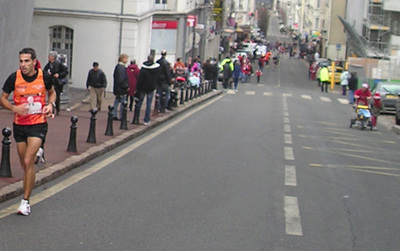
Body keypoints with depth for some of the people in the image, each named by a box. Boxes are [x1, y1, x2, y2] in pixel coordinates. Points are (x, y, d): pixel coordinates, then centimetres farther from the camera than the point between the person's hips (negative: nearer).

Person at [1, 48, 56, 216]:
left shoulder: (44, 77, -6)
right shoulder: (14, 78, -8)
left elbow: (52, 92, 15)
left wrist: (51, 104, -6)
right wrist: (14, 108, -17)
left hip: (38, 124, -2)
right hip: (19, 125, 2)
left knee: (28, 161, -15)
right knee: (25, 164, 12)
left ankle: (25, 201, -7)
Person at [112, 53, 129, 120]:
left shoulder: (117, 66, 13)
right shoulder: (121, 68, -19)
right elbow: (121, 80, -23)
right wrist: (126, 86, -14)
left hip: (117, 89, 10)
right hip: (121, 89, -10)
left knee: (116, 102, 13)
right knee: (123, 103, -3)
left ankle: (114, 116, 17)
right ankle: (121, 117, 1)